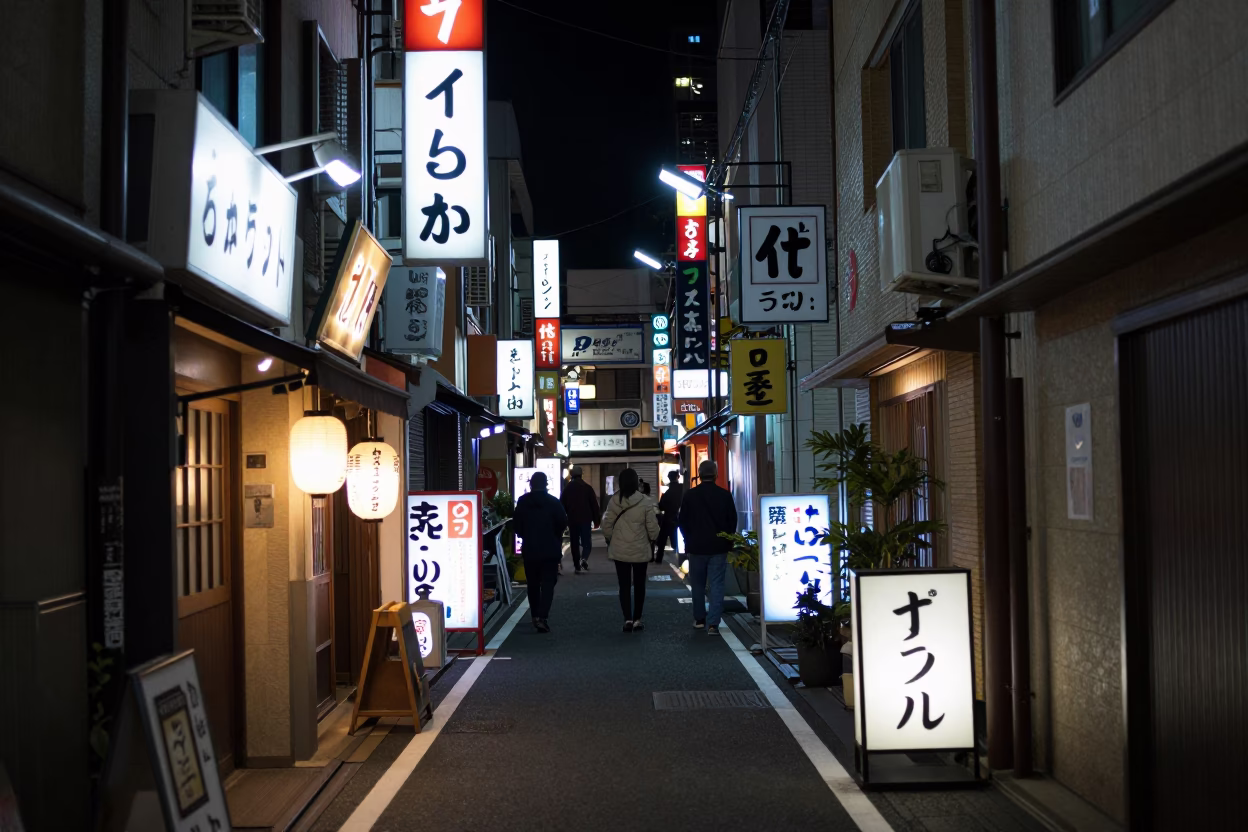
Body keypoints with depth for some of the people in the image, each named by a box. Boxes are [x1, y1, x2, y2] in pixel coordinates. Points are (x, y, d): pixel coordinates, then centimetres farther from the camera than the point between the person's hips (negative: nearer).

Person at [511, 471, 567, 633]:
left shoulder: (522, 502, -3)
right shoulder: (553, 502, -9)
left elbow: (516, 525, -1)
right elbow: (563, 522, -10)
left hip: (529, 549, 2)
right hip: (550, 550, -2)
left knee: (533, 584, 16)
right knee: (548, 584, -1)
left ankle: (535, 616, 24)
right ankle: (542, 617, -15)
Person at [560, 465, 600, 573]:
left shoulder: (567, 488, 3)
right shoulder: (587, 487, -2)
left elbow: (562, 505, 6)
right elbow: (594, 505, -1)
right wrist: (596, 520, 6)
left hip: (572, 520, 2)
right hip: (585, 519, -2)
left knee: (575, 543, 10)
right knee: (586, 542, 5)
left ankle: (577, 566, 9)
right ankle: (584, 559, -22)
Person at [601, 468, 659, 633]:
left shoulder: (614, 501, -8)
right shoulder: (645, 502, -13)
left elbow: (607, 526, -3)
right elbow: (652, 528, -9)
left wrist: (610, 541, 16)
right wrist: (652, 539, 13)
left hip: (619, 551, 1)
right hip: (640, 550, -1)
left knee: (624, 586, 8)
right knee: (639, 585, 12)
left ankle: (628, 619, 2)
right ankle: (637, 620, 14)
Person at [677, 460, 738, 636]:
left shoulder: (690, 495, -6)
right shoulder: (725, 495, -4)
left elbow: (682, 522, 0)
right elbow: (732, 521, 3)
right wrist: (727, 542, 14)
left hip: (696, 547, 0)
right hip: (719, 547, 0)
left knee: (698, 584, 15)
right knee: (716, 585, 0)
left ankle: (699, 618, 24)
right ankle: (713, 623, -9)